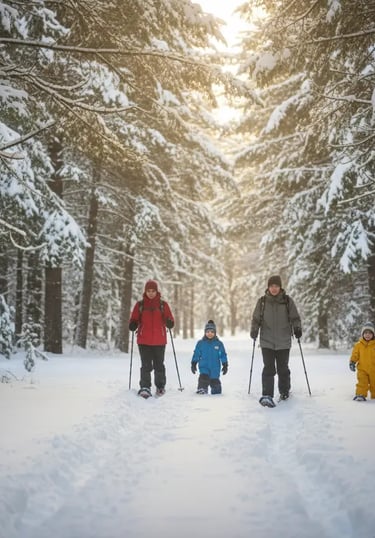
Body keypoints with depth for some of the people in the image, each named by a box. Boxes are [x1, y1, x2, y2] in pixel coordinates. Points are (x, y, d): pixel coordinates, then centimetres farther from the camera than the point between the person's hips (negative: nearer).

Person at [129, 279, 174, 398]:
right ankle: (145, 388, -4)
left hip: (159, 340, 1)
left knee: (159, 365, 9)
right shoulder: (140, 305, 5)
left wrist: (169, 323, -18)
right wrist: (133, 325, -15)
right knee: (146, 365, -7)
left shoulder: (163, 304, 5)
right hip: (144, 341, 0)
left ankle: (160, 387, 23)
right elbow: (134, 319, 7)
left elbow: (170, 320, 5)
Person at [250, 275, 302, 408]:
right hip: (267, 342, -1)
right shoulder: (262, 301, 3)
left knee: (283, 369, 9)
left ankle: (284, 391, 30)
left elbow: (295, 318, 7)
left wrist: (297, 328, -10)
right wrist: (254, 330, -6)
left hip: (283, 342, 1)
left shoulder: (287, 301, 1)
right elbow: (256, 319, 9)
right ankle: (267, 396, -14)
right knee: (269, 368, -10)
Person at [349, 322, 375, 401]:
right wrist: (352, 362, -9)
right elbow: (355, 355, 2)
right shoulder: (358, 345, -1)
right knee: (362, 383, -11)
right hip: (362, 369, -1)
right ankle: (360, 395, -7)